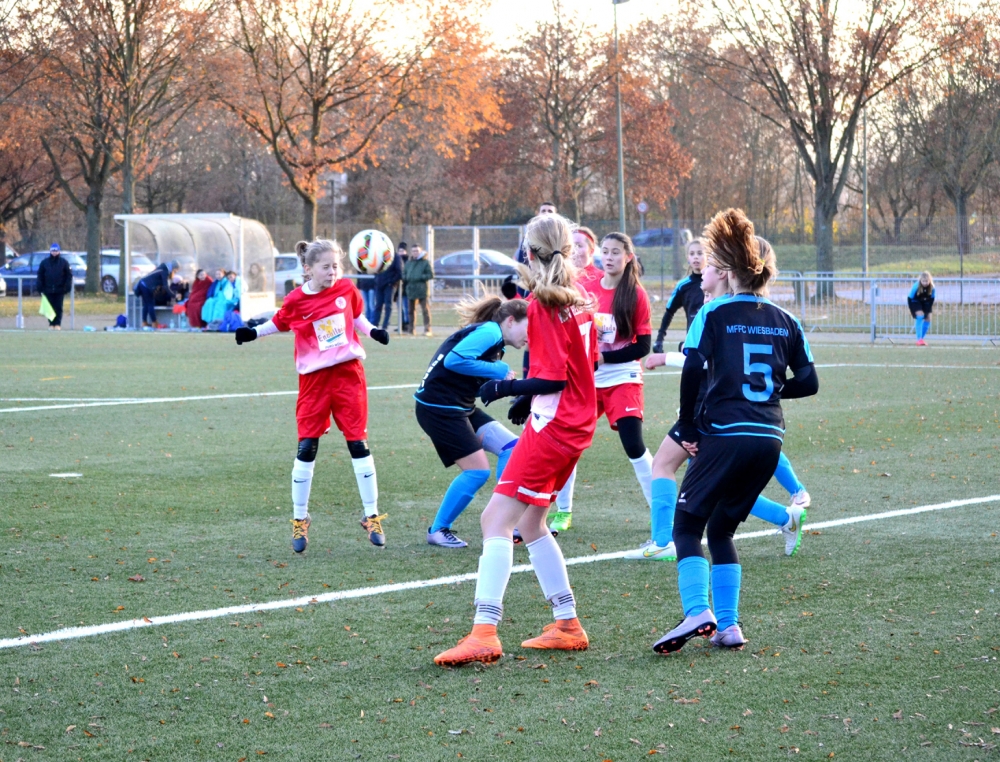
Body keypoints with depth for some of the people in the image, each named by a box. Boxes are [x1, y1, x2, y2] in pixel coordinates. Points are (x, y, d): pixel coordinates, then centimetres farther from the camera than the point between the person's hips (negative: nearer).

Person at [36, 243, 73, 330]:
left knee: (58, 307, -1)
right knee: (50, 308, 3)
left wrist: (67, 288, -5)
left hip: (59, 290, -1)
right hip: (48, 290, 1)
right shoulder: (44, 263, 6)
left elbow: (69, 275, 3)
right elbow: (40, 276, 7)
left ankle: (57, 324, 2)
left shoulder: (64, 262, 4)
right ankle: (51, 324, 8)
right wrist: (40, 288, -1)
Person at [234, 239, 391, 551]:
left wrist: (373, 331, 1)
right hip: (314, 378, -1)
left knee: (359, 444, 0)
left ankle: (372, 516, 9)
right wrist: (253, 332, -5)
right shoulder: (296, 301, -6)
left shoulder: (347, 290, 1)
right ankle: (299, 521, 11)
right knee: (306, 448, -3)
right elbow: (278, 323, 11)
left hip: (348, 373, 1)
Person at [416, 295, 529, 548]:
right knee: (478, 470, -9)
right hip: (438, 406, -10)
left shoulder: (496, 344, 16)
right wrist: (498, 370, -18)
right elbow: (454, 360, -27)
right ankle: (438, 531, 7)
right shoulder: (489, 332, -14)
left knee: (512, 448, 3)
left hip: (460, 407, 10)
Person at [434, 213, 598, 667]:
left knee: (496, 522, -12)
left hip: (550, 426, -9)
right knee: (530, 524, 19)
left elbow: (552, 379, -18)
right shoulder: (577, 300, 10)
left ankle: (484, 633, -22)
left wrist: (507, 387, -6)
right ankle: (567, 626, 23)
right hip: (577, 422, 9)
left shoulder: (542, 305, -15)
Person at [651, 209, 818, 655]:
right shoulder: (786, 322, 12)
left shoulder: (713, 314, -2)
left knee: (687, 526, 3)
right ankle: (728, 625, 8)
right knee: (722, 529, 17)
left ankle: (698, 613, -18)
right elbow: (808, 382, 10)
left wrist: (687, 425, -4)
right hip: (769, 439, 5)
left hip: (725, 435, -5)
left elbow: (693, 369, -14)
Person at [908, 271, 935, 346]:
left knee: (928, 319, -2)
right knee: (920, 316, -23)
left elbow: (932, 298, -5)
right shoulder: (916, 286, -31)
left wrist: (929, 310, -7)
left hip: (925, 302, 5)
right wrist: (912, 310, -19)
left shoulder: (932, 287, -22)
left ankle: (921, 339, 13)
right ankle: (919, 339, -24)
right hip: (915, 302, -5)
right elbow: (910, 298, -20)